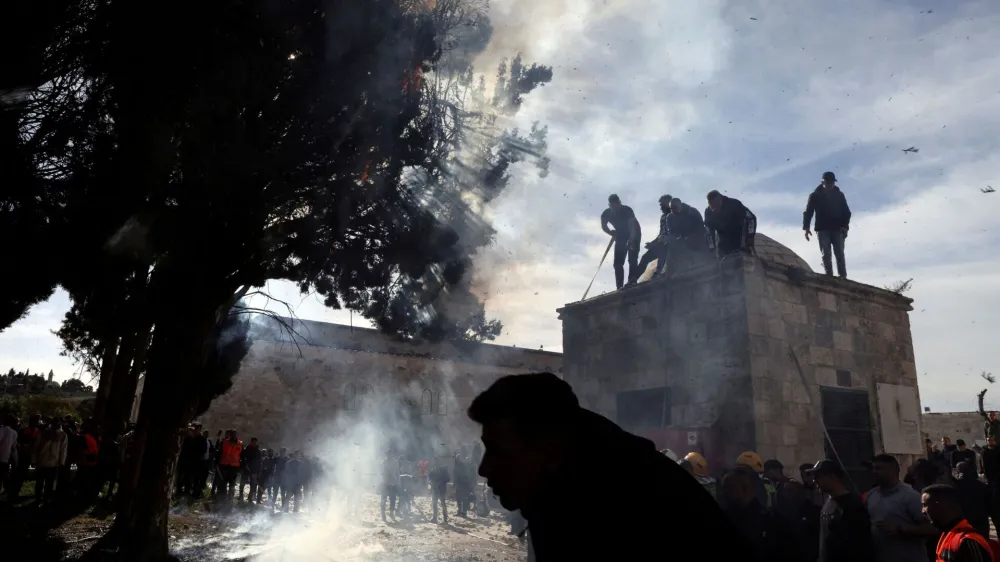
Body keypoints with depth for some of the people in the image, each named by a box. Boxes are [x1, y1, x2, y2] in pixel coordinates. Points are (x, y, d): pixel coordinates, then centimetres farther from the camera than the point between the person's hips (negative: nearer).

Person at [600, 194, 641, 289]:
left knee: (632, 260, -18)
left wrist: (630, 241, -48)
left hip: (634, 235, -4)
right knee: (618, 262, -4)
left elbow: (632, 227, -37)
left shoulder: (627, 210, -29)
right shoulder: (606, 214, -17)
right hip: (621, 236, 4)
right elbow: (604, 227, 2)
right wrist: (612, 233, -12)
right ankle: (620, 287, -4)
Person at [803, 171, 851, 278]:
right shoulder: (815, 196, 6)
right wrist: (806, 227, -9)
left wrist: (845, 226, -5)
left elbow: (846, 212, 10)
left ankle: (843, 277, -10)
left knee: (840, 254, -7)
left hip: (837, 229, 1)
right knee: (826, 255, -7)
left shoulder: (839, 195, 12)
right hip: (822, 230, -1)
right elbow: (808, 212, 3)